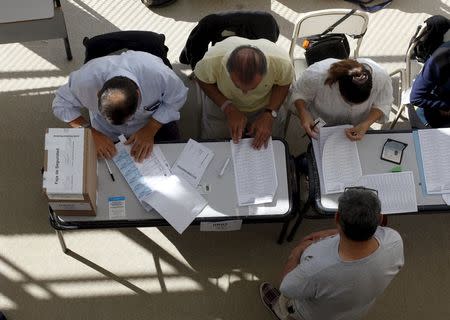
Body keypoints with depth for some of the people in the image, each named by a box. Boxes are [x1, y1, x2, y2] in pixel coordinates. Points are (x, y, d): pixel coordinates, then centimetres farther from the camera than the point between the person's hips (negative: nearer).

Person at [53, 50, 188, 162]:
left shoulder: (159, 73, -40)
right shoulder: (86, 79, -38)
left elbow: (177, 98, -18)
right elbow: (61, 105, -19)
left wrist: (150, 130, -27)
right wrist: (93, 134, -30)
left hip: (154, 120, 0)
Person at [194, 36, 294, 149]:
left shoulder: (281, 62, -39)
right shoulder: (212, 60, -41)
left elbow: (284, 83, -14)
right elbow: (202, 80, -17)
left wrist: (270, 114, -27)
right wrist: (228, 108, -29)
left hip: (264, 107, 0)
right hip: (221, 105, 0)